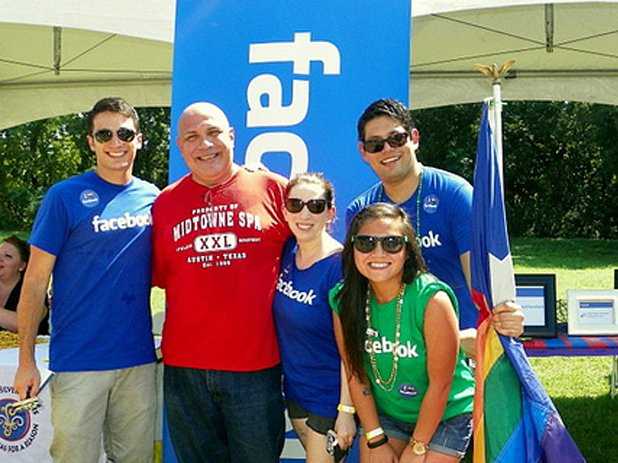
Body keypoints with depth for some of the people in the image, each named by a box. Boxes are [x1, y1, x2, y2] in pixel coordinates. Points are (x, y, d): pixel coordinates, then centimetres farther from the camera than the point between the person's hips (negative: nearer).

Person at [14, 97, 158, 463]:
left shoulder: (152, 197, 6)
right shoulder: (64, 196, -5)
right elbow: (36, 281, -5)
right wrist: (26, 360, -8)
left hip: (139, 357, 4)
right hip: (79, 360, -4)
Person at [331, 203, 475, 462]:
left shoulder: (432, 299, -26)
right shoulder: (343, 300, -13)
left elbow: (440, 384, -19)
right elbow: (356, 375, -4)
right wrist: (375, 440, -4)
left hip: (445, 415, -3)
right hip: (383, 413, 4)